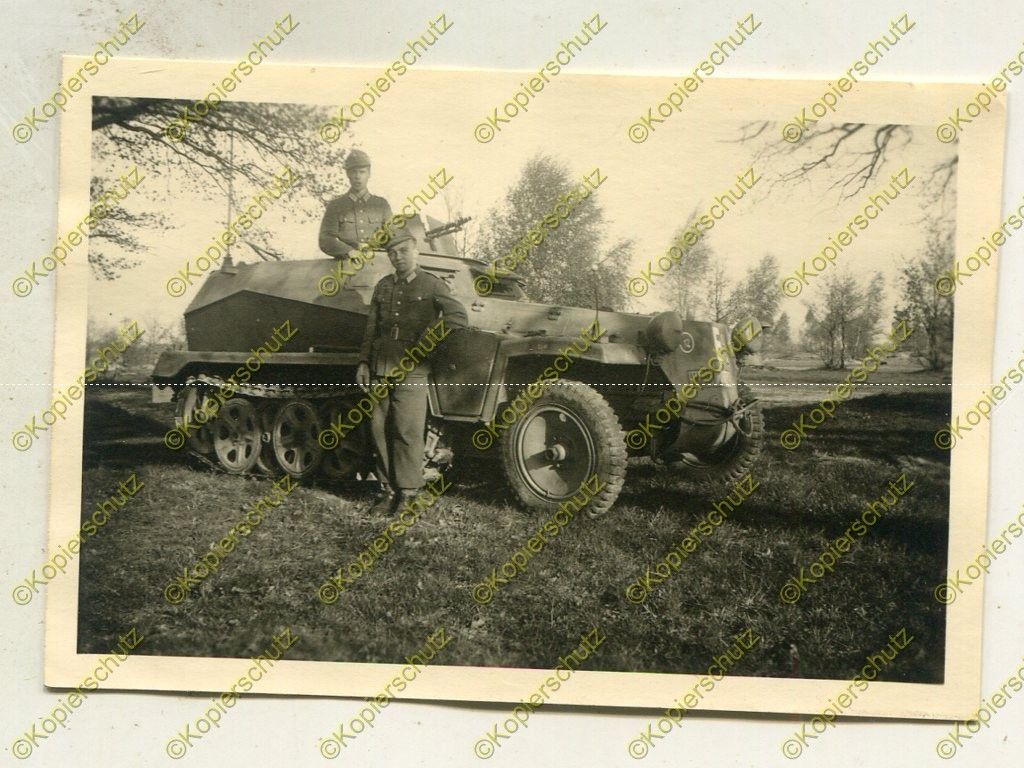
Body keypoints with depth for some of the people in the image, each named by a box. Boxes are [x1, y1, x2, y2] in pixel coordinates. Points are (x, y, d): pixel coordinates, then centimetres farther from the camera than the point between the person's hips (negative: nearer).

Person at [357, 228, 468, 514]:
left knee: (408, 431, -9)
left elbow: (458, 317, -7)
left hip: (411, 369, -5)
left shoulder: (431, 285, 2)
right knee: (380, 429, 4)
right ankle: (388, 489, 13)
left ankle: (408, 492, -2)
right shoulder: (383, 286, 17)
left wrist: (426, 343, -11)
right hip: (380, 369, 5)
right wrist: (363, 362, 13)